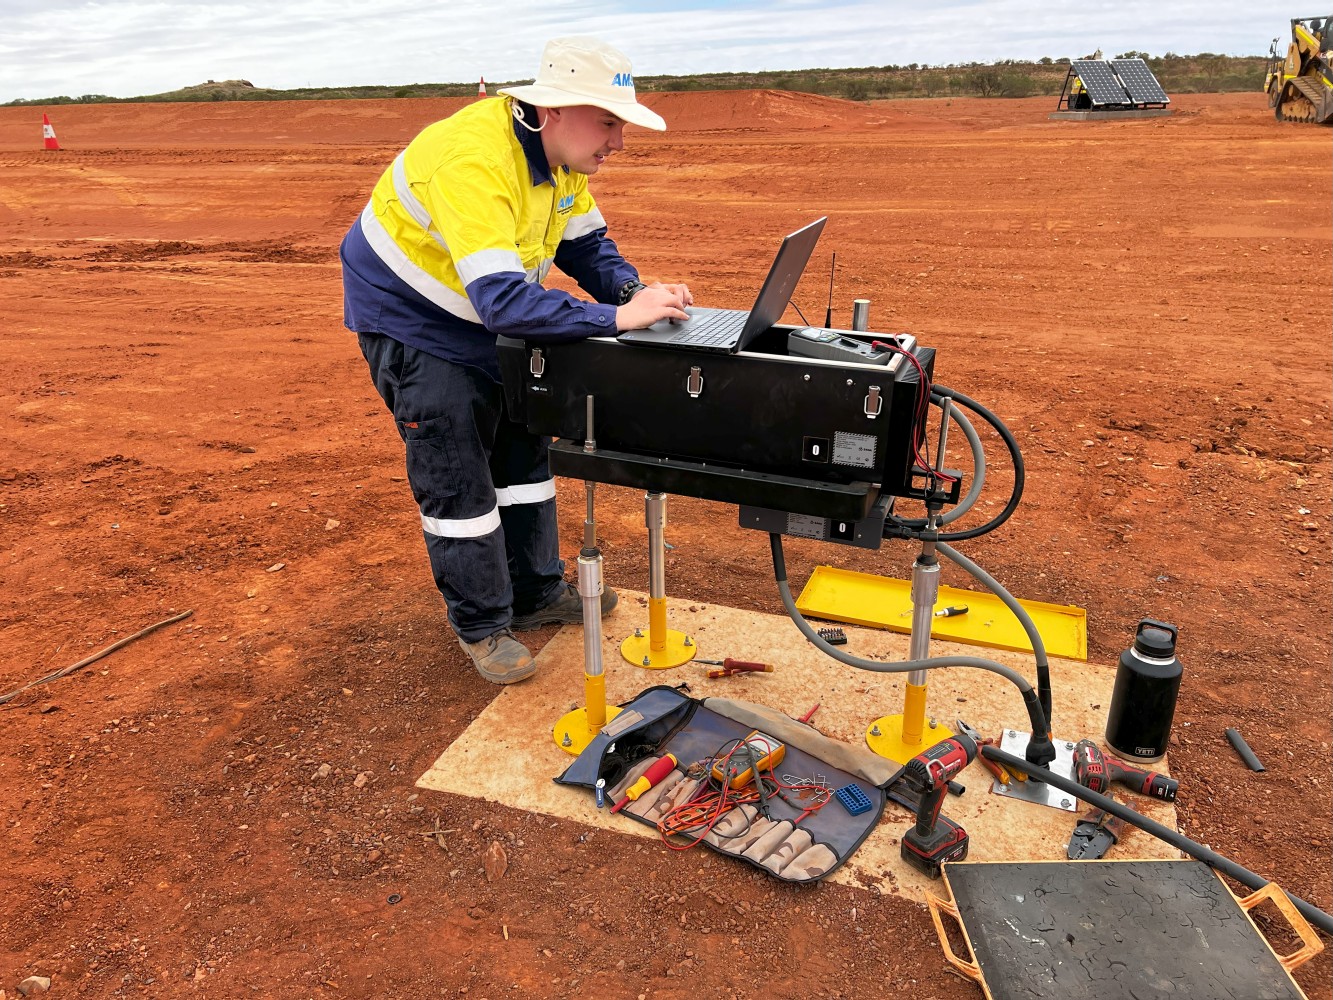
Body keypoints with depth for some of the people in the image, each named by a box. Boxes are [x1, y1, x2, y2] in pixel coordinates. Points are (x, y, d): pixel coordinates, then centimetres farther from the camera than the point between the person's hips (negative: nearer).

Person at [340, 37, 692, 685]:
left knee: (522, 451, 14)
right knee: (456, 480, -4)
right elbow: (502, 298, -44)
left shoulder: (561, 150, -9)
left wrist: (634, 290, -21)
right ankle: (481, 626, 14)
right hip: (411, 321, -8)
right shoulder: (474, 161, -36)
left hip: (487, 317, 9)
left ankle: (536, 594, 30)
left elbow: (585, 243, -1)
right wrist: (618, 318, -42)